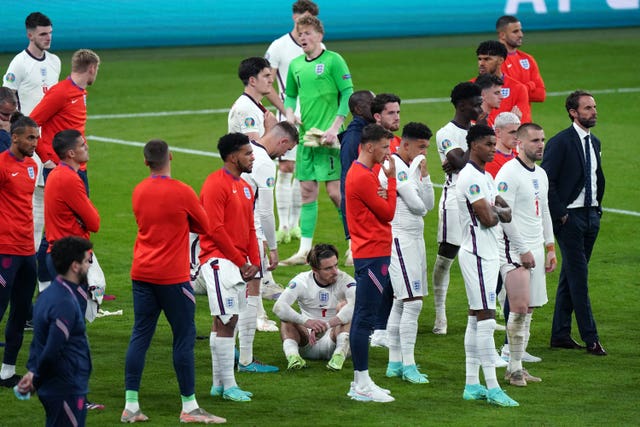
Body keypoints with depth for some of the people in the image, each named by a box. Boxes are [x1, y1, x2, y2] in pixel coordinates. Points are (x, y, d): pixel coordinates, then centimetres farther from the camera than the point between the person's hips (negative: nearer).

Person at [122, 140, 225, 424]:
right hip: (172, 277, -5)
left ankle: (131, 405, 5)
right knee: (184, 338, 1)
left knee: (140, 336, 7)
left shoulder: (138, 192, 5)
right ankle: (189, 407, 3)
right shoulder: (182, 192, -11)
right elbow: (203, 225, 3)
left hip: (142, 274, 5)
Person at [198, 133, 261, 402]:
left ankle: (219, 384, 17)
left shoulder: (245, 187, 16)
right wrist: (241, 262, -13)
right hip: (219, 261, -9)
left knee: (226, 321, 12)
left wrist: (254, 262, 5)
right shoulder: (216, 185, -12)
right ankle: (227, 386, -8)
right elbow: (214, 229, -17)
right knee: (226, 322, -10)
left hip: (239, 264, 9)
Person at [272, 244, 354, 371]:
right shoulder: (302, 281, -7)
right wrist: (306, 321, -39)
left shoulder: (344, 280, -11)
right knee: (286, 314, -19)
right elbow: (278, 307, -22)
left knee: (344, 305, -23)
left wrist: (327, 325, -42)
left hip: (334, 340, -2)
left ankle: (340, 354, -38)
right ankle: (292, 354, -42)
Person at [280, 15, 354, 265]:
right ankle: (304, 250, 9)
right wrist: (290, 114, 3)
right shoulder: (295, 65, 12)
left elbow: (348, 94, -8)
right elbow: (290, 95, 24)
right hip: (306, 135, 6)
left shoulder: (333, 60, -6)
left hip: (328, 137, -6)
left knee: (335, 192, -7)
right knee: (307, 192, 6)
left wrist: (334, 127, -15)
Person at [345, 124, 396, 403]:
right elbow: (388, 213, -12)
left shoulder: (362, 173, 16)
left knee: (364, 317, 12)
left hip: (372, 254, 11)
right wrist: (391, 178, -5)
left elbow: (381, 210, 14)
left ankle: (361, 382, 16)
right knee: (365, 318, -8)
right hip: (372, 255, -11)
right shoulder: (363, 177, -15)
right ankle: (361, 385, -6)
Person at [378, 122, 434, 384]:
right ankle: (408, 365, -9)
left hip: (414, 238, 10)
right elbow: (418, 205, -18)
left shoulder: (410, 167, 16)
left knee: (400, 302, 12)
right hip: (400, 238, -10)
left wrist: (424, 174, 2)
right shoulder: (396, 168, -15)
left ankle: (395, 362, 16)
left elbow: (429, 204, 12)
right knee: (413, 303, -11)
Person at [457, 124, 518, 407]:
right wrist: (497, 213, 1)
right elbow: (487, 219, -21)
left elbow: (507, 213, 14)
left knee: (476, 318, 10)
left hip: (488, 254, 10)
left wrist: (495, 211, -7)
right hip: (477, 254, -10)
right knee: (486, 319, -11)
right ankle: (492, 388, -12)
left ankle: (472, 385, 13)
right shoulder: (470, 177, -16)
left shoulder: (485, 177, 17)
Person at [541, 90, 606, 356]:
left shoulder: (594, 143, 13)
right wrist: (560, 214, -15)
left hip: (591, 216, 7)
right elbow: (547, 181, -14)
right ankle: (590, 338, -5)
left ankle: (560, 334, 17)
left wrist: (598, 207, 15)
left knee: (570, 276, 11)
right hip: (570, 217, -7)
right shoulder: (560, 143, -11)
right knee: (579, 277, -6)